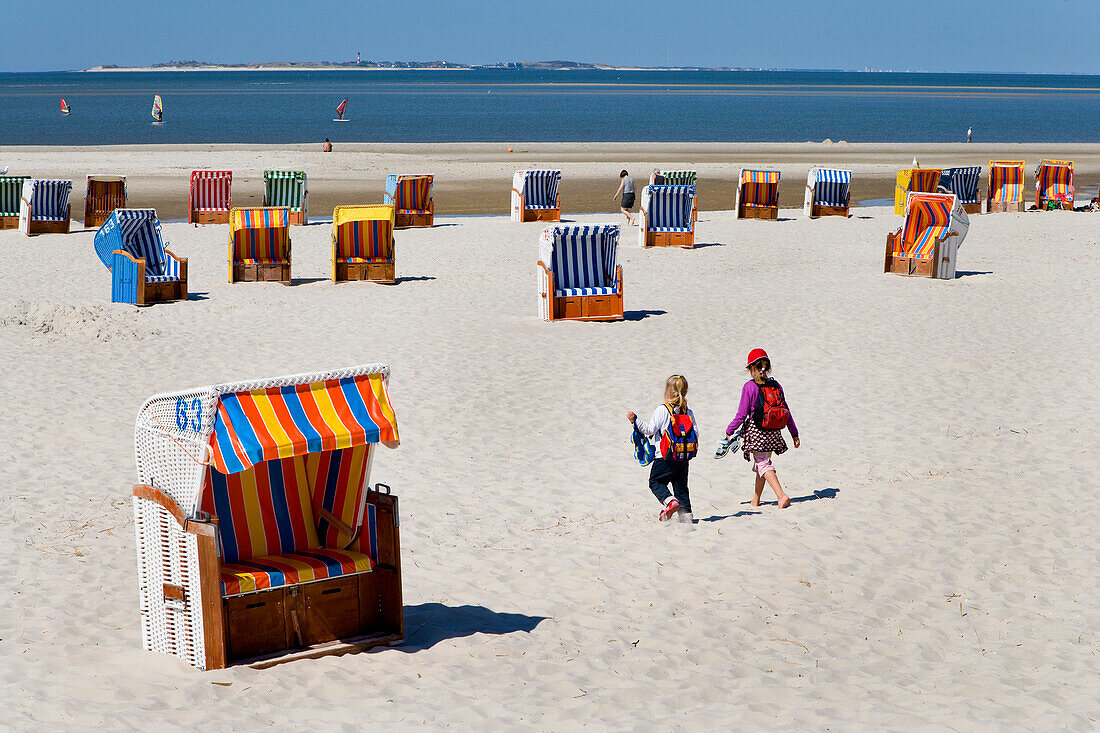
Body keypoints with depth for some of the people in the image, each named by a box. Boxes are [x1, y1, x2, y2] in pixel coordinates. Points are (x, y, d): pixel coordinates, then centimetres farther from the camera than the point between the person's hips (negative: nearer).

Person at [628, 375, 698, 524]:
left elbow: (650, 429, -13)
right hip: (684, 458, 5)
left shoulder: (662, 411, -10)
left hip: (666, 458, -5)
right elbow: (695, 435, 6)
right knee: (681, 486, 14)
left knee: (655, 482, 7)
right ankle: (686, 513, 8)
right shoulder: (689, 413, 6)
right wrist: (692, 449, 24)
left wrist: (635, 420, -9)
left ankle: (671, 501, -16)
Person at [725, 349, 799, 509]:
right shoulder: (776, 386, 5)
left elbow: (741, 414, -9)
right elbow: (786, 412, 8)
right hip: (774, 433, 6)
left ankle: (781, 495, -22)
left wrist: (729, 431, 3)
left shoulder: (749, 387, -9)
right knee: (761, 464, 18)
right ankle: (755, 500, 26)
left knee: (763, 464, -3)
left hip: (756, 432, -6)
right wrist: (794, 434, 15)